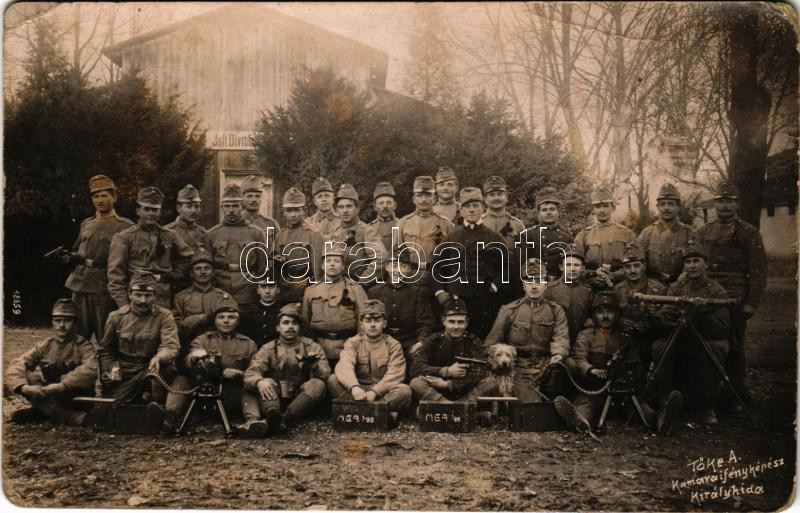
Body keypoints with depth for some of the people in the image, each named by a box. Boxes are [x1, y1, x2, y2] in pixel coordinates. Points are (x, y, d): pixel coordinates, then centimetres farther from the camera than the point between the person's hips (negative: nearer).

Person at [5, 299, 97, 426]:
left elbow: (91, 370, -27)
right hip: (50, 397, 4)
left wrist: (62, 386, -39)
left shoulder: (83, 347, -5)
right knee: (27, 375, -19)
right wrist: (23, 387, -31)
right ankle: (70, 416, -30)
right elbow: (15, 367, -10)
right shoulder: (44, 346, 4)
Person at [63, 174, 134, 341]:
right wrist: (71, 257, -1)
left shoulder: (126, 226, 0)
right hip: (80, 288, 5)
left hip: (106, 290, -5)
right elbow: (75, 252, 25)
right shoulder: (86, 224, 17)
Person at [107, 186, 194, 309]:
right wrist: (123, 305, -13)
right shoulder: (123, 238, 1)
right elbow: (115, 274, -5)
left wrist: (170, 276, 8)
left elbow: (188, 258, 21)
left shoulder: (169, 236, 11)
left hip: (164, 302, 3)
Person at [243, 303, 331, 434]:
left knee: (317, 384, -26)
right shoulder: (268, 349, 8)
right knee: (268, 382, -25)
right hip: (276, 399, 0)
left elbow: (325, 374, -5)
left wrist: (313, 364, -27)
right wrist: (259, 382, -32)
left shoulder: (312, 347, 9)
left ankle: (284, 420, -46)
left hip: (303, 401, 0)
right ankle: (273, 416, -55)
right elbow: (250, 373, -8)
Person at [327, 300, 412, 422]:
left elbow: (395, 374, -12)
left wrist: (374, 391, -29)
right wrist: (354, 387, -39)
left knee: (404, 390, -31)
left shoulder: (393, 345, 3)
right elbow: (344, 366, -17)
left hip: (383, 391, -1)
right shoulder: (353, 343, 3)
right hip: (359, 389, 1)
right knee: (333, 380, -24)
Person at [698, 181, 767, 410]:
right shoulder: (703, 233, 13)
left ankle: (734, 397, 10)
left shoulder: (749, 233, 0)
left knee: (733, 348, 0)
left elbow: (758, 271, -3)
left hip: (735, 301, -4)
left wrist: (751, 303, -10)